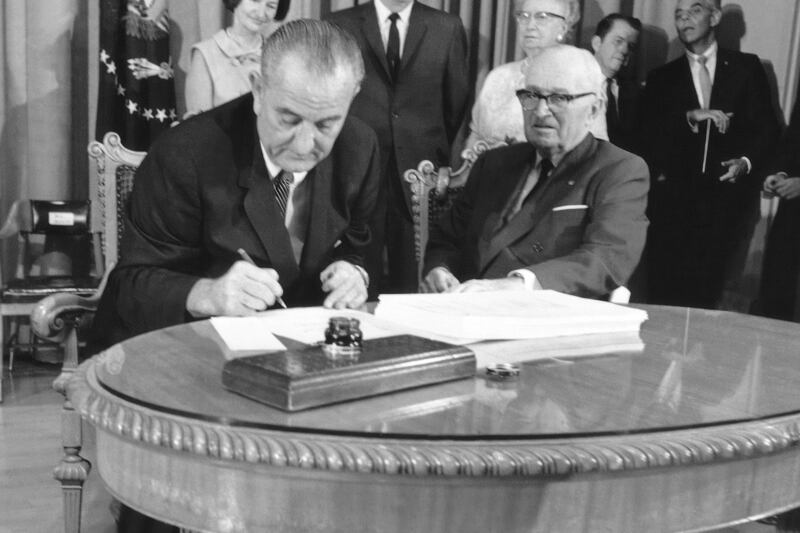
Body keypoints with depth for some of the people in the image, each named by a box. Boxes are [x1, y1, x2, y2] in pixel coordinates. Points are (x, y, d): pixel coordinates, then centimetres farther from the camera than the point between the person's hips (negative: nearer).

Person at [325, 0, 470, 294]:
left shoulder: (448, 28, 6)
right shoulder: (339, 25, 3)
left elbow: (456, 102, 11)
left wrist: (439, 153, 12)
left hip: (420, 171, 1)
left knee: (413, 278, 3)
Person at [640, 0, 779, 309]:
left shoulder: (746, 67, 11)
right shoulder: (661, 77, 12)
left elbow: (766, 126, 6)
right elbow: (649, 133, -1)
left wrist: (747, 161, -12)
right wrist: (690, 117, -16)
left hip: (727, 198, 0)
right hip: (674, 200, 1)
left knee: (706, 295, 1)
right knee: (664, 297, -2)